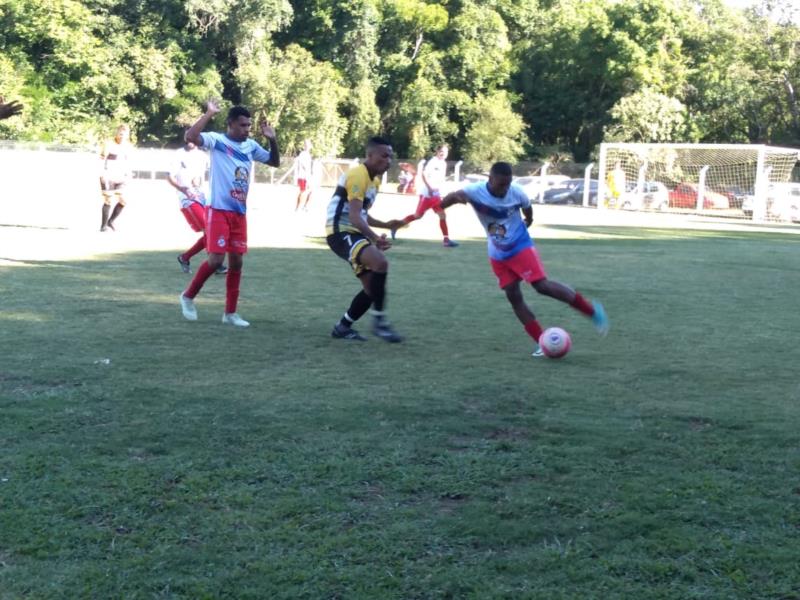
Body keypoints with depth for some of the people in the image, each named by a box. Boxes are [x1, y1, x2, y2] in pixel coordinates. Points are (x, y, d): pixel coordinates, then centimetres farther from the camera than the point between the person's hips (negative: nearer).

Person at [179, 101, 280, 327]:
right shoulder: (217, 140, -9)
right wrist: (209, 114, -22)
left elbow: (275, 162, 19)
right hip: (219, 210, -6)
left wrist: (272, 140, 3)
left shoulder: (251, 145, 9)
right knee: (215, 259, -12)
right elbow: (190, 136, -26)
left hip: (240, 213, 6)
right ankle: (188, 296, 11)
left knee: (236, 262, 7)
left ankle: (230, 312, 15)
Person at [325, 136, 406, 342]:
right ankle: (379, 321, -22)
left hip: (354, 233, 10)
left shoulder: (374, 180, 16)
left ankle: (343, 327, 21)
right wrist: (375, 238, -35)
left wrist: (386, 225, 13)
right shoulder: (358, 175, -16)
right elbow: (354, 217, -25)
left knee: (373, 287, 8)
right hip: (341, 232, -10)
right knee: (381, 262, -31)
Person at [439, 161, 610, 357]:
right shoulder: (475, 191, -18)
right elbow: (442, 204, -26)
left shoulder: (516, 192, -15)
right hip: (498, 255, 3)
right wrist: (455, 197, -45)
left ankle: (591, 309, -3)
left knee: (543, 285, -17)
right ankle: (541, 342, 5)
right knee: (513, 296, -3)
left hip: (520, 246, -2)